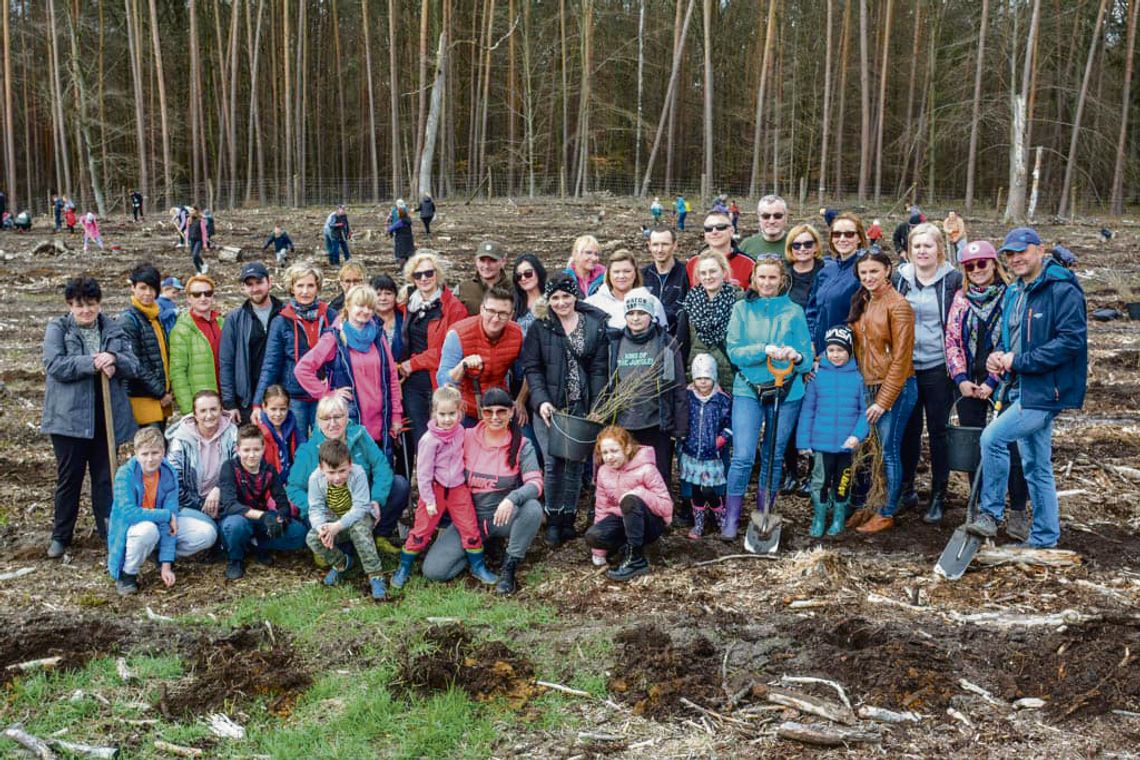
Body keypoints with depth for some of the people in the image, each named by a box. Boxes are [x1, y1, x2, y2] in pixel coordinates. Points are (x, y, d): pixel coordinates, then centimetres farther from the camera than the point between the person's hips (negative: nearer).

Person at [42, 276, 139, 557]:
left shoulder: (114, 330, 8)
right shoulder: (57, 329, 0)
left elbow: (134, 366, 2)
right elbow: (54, 365, -14)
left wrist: (114, 359, -19)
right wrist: (93, 363, -22)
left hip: (108, 416, 2)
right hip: (70, 416, -2)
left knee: (105, 477, 8)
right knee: (68, 478, 7)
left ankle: (109, 531, 18)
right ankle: (61, 535, 20)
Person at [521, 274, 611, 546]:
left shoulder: (596, 326, 2)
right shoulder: (540, 327, 1)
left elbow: (599, 369, 0)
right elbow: (531, 368, -1)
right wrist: (541, 401, -15)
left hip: (582, 408, 1)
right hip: (549, 408, -1)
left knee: (575, 463, 7)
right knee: (553, 462, -6)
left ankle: (568, 518, 20)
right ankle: (553, 519, 10)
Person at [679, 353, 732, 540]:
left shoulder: (723, 399, -6)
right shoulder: (687, 397, -1)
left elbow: (729, 426, -2)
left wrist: (719, 442, -11)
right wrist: (682, 439, 2)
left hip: (712, 456, -2)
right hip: (691, 454, 3)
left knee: (709, 491, -5)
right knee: (696, 491, 11)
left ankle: (722, 521, 19)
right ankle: (698, 524, 26)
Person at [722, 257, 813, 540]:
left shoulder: (794, 312, 4)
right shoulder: (742, 308, 2)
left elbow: (808, 358, 2)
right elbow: (734, 351, -6)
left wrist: (796, 357, -20)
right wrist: (765, 350, -20)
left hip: (786, 392, 1)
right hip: (748, 391, -1)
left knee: (774, 457, 9)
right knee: (743, 457, -10)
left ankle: (763, 515, 25)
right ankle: (731, 519, 1)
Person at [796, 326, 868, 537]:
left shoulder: (857, 377, -3)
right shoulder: (817, 375, -2)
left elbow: (865, 410, 0)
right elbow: (807, 410, 2)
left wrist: (858, 435, -15)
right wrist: (803, 441, 0)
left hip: (847, 443, 0)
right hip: (821, 442, 0)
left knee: (843, 482, 11)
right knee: (820, 481, 2)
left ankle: (839, 518, 28)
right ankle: (818, 518, 17)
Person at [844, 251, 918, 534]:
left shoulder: (898, 305, -13)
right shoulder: (862, 302, 10)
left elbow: (901, 359, -15)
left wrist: (884, 401, -15)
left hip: (896, 388, -7)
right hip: (869, 385, 7)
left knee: (889, 451, 0)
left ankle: (887, 513, 11)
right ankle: (870, 506, 19)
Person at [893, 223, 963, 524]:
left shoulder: (953, 280, -3)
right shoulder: (900, 279, 7)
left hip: (938, 367, -3)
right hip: (905, 366, 3)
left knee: (938, 431, 4)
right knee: (909, 429, 10)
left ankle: (938, 497, 14)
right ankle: (906, 488, 24)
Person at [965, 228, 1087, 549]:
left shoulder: (1062, 290, -14)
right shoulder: (1013, 293, 13)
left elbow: (1071, 341, -23)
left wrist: (1018, 362, -20)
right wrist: (999, 356, 0)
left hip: (1046, 390, -9)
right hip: (1022, 388, 9)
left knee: (992, 437, -19)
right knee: (1036, 467, 14)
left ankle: (990, 513, -4)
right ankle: (1044, 539, 24)